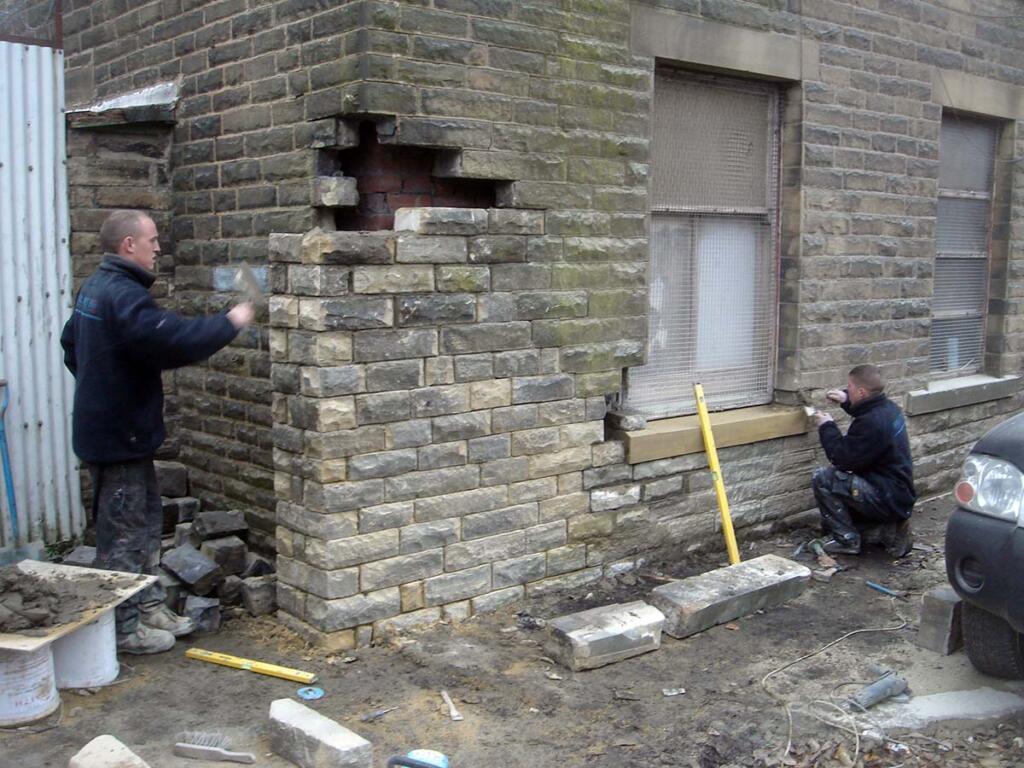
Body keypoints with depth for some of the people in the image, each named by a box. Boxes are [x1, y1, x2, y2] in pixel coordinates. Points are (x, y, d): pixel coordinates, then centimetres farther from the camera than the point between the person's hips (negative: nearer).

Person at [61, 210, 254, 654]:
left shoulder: (96, 288, 11)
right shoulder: (122, 295, -23)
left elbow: (70, 344, 23)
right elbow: (175, 341, -33)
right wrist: (230, 322, -21)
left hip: (121, 430, 11)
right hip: (117, 434, -11)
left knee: (146, 520, 19)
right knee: (122, 533, 0)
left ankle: (148, 606, 30)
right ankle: (124, 627, 11)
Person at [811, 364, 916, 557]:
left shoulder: (872, 423, -26)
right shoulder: (889, 407, 3)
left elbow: (843, 459, -19)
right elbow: (869, 408, 29)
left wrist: (827, 427, -7)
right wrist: (846, 401, 12)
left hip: (887, 501, -10)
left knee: (822, 478, -17)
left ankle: (847, 540, -8)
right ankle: (889, 530, 10)